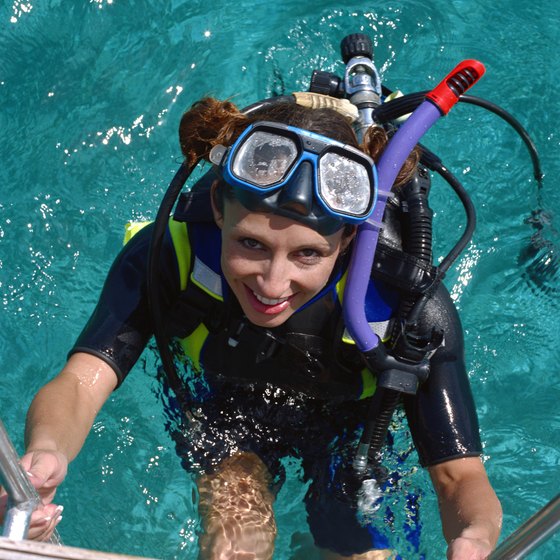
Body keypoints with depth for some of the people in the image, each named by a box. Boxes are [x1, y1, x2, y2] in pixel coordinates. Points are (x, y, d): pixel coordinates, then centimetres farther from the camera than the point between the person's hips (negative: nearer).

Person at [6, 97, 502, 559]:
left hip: (351, 420, 1)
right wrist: (46, 452, -66)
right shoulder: (170, 253, -35)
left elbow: (460, 475, -35)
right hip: (224, 403, -1)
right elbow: (81, 381, -41)